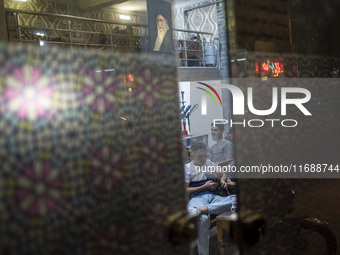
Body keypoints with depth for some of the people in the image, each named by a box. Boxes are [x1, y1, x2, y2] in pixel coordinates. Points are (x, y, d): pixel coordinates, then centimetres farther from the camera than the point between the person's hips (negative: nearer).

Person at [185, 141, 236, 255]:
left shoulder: (209, 163, 24)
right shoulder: (187, 168, 7)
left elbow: (223, 174, 34)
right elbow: (185, 190, 0)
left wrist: (223, 180, 9)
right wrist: (204, 187, -5)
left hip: (213, 196, 6)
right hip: (197, 198, -5)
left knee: (236, 199, -28)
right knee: (203, 219, -42)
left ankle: (201, 210, -43)